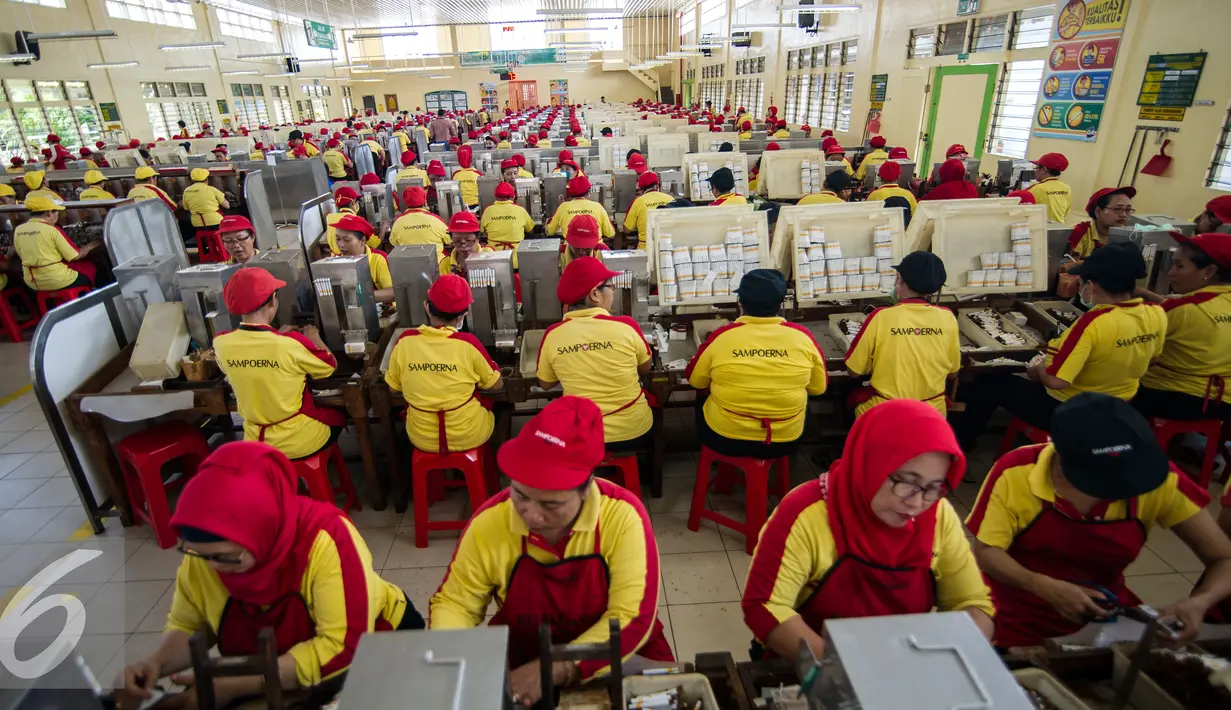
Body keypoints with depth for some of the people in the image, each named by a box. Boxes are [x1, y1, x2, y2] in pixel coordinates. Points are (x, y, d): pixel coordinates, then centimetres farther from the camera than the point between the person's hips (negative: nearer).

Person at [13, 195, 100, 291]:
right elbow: (75, 256, -12)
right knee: (91, 266, 18)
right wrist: (93, 244, 4)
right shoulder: (52, 230, -16)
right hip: (58, 281, -7)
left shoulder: (18, 230, 3)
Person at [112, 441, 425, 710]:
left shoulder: (325, 537, -31)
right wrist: (156, 662, -21)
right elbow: (187, 627, 0)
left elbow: (345, 647, -30)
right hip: (269, 678, 5)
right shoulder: (202, 550, -13)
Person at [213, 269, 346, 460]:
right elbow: (330, 366, -7)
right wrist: (314, 337, 8)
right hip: (300, 440, -5)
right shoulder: (292, 343, -27)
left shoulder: (221, 343, -12)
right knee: (338, 416, 28)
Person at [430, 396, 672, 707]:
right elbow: (454, 602, -3)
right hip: (519, 656, 2)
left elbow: (634, 620, -23)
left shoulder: (623, 516, -24)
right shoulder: (488, 523, -16)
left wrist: (556, 670, -30)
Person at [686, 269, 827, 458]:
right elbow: (819, 388, 2)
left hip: (724, 438, -1)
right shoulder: (802, 336, -12)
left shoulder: (721, 336, -15)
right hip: (784, 439, 2)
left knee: (701, 404, 31)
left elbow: (694, 381, 1)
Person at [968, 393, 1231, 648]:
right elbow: (985, 552, -16)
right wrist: (1045, 587, -32)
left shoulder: (1158, 480, -15)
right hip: (1022, 623, -5)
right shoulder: (1016, 472, -23)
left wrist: (1199, 602, -26)